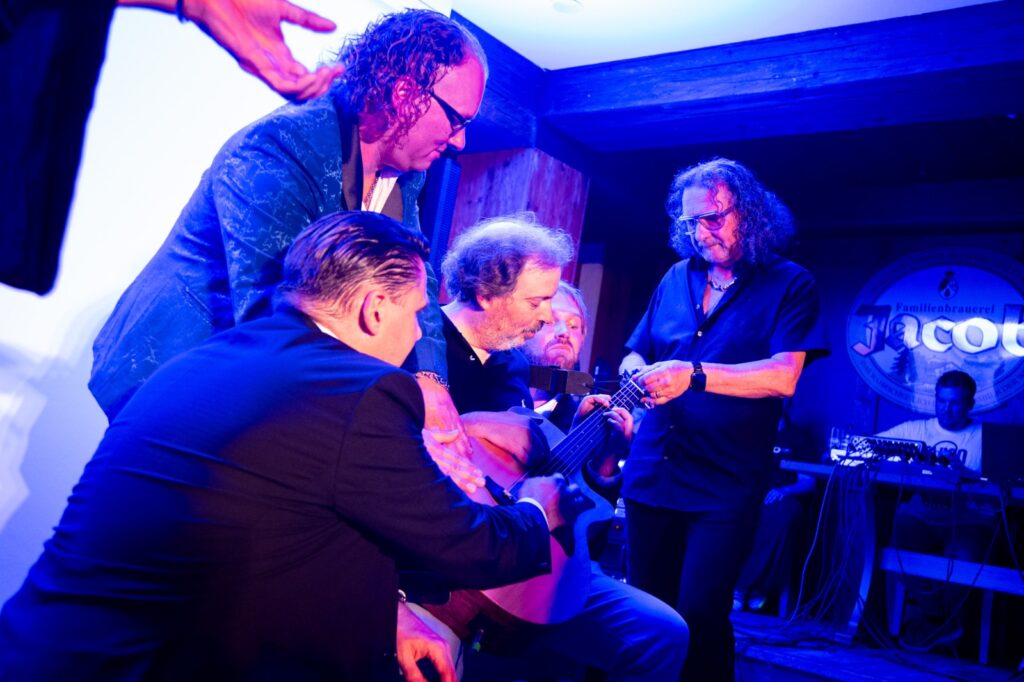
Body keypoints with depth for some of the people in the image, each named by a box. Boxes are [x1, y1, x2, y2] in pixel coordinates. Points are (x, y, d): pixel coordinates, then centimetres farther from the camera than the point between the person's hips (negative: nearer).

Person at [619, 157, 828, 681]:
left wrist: (693, 375, -27)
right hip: (649, 475, 5)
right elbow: (636, 355, 16)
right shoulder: (677, 278, 11)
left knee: (699, 616, -5)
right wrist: (636, 377, -7)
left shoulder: (789, 284, -3)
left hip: (725, 485, -5)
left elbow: (783, 377, -16)